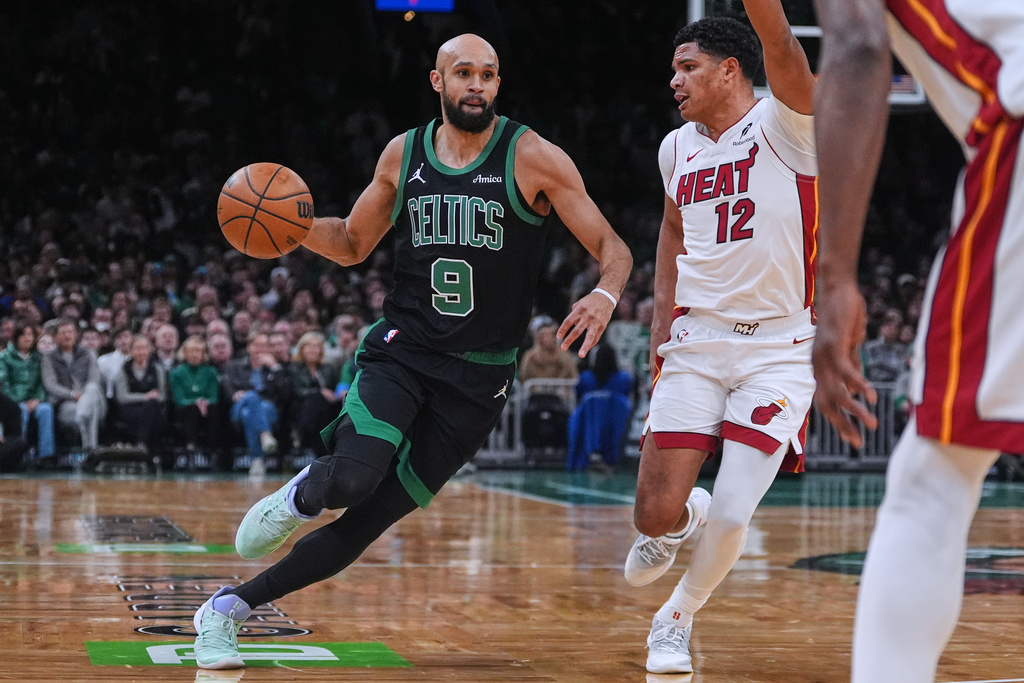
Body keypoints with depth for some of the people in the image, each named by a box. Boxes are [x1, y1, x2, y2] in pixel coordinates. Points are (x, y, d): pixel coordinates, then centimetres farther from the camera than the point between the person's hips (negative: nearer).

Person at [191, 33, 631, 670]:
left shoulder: (532, 157, -6)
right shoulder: (403, 154, 5)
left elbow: (613, 248, -6)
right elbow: (353, 244, 18)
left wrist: (606, 294, -28)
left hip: (479, 375, -1)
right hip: (402, 348, 1)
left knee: (371, 519, -2)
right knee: (353, 478, -26)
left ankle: (232, 607, 14)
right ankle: (301, 494, 11)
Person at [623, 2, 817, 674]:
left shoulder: (785, 125, -10)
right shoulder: (678, 148, 9)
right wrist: (663, 324, 18)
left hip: (779, 350, -5)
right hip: (696, 346, 5)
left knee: (732, 516, -10)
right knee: (654, 514, -3)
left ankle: (678, 618, 19)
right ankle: (682, 520, 35)